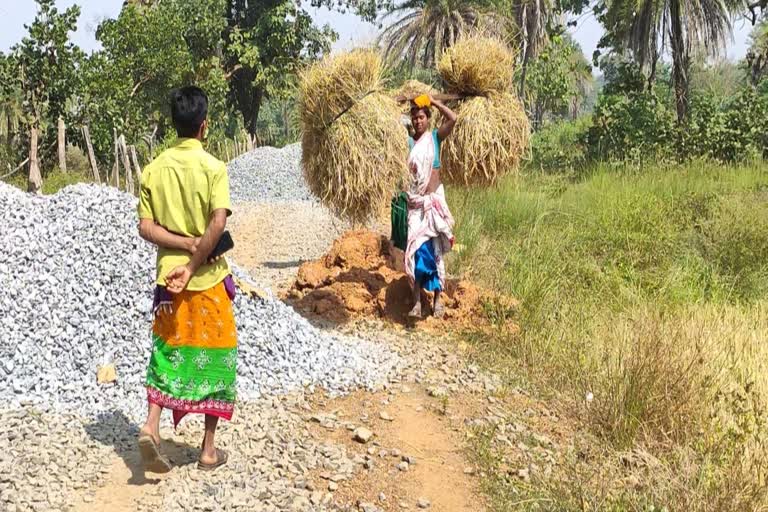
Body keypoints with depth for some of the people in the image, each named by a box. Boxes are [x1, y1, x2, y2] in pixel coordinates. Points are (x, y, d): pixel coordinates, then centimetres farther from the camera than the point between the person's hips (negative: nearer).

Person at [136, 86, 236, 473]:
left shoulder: (154, 169, 1)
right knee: (214, 357, 8)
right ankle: (209, 449, 13)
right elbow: (218, 223, -22)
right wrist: (193, 264, -16)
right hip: (208, 279, -3)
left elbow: (145, 227, -4)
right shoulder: (213, 167, -11)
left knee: (167, 352, 15)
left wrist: (186, 244, -8)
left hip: (169, 275, 4)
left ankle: (151, 425, -6)